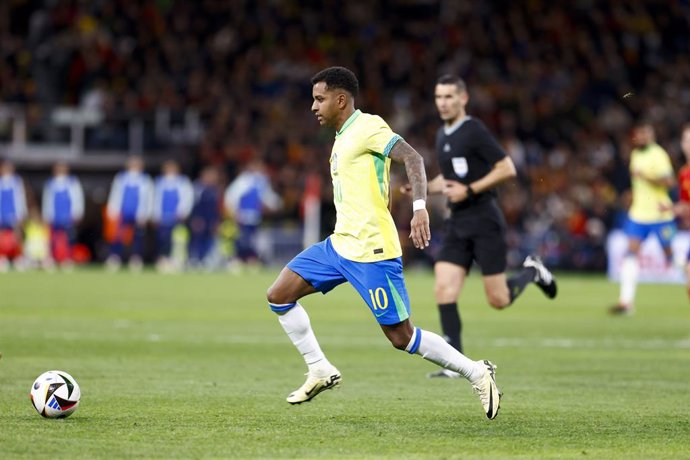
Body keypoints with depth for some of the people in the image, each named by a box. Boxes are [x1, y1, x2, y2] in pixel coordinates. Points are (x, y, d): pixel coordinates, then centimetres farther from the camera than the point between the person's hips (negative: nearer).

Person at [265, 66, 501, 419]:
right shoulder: (343, 138, 18)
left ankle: (477, 373, 4)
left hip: (371, 251, -9)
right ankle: (320, 371, 10)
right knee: (279, 296, 3)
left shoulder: (367, 127, -11)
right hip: (339, 245, 9)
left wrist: (420, 207, -35)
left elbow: (411, 157, -23)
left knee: (401, 337, -8)